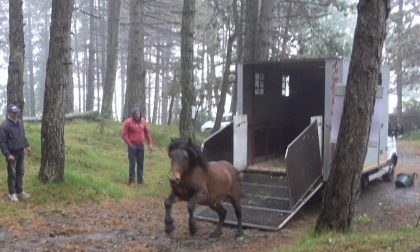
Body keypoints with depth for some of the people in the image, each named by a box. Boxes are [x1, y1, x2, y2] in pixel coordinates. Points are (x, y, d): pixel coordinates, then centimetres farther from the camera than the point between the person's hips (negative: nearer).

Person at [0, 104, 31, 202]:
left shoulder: (20, 122, 5)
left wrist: (26, 145, 14)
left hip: (21, 152, 7)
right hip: (12, 153, -7)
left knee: (20, 172, 15)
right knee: (12, 174, 1)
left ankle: (19, 191, 27)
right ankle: (12, 193, 12)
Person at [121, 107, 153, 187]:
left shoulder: (143, 121, 4)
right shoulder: (128, 122, -10)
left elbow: (147, 132, 12)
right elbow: (123, 134, -10)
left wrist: (150, 143, 10)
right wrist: (129, 144, -12)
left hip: (141, 145, 5)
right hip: (132, 145, -4)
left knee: (140, 163, 10)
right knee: (132, 163, -1)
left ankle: (140, 179, 21)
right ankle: (131, 180, 5)